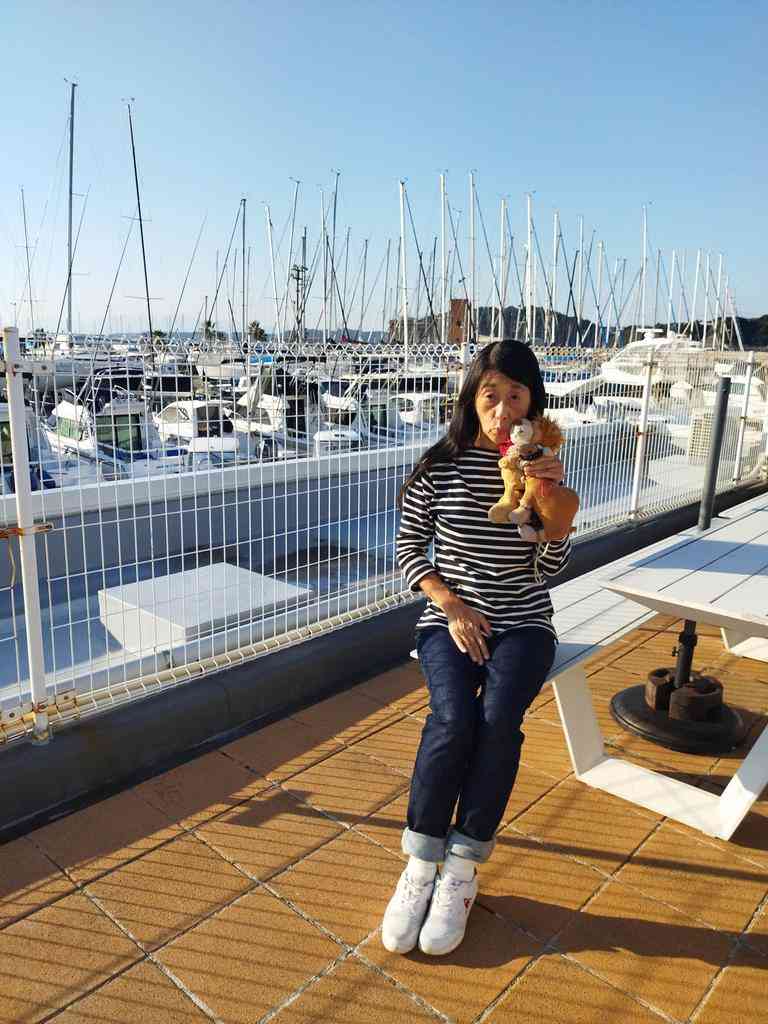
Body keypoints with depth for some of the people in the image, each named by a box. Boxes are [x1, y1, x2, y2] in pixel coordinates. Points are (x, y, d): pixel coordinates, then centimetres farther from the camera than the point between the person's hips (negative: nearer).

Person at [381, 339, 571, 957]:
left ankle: (461, 871, -10)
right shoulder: (440, 465, -2)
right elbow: (408, 547, 2)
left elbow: (551, 567, -5)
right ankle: (420, 866, -10)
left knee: (498, 720, -27)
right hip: (450, 617, 0)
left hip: (522, 622, 1)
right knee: (454, 718, -28)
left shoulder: (545, 467, 1)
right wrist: (452, 605, -11)